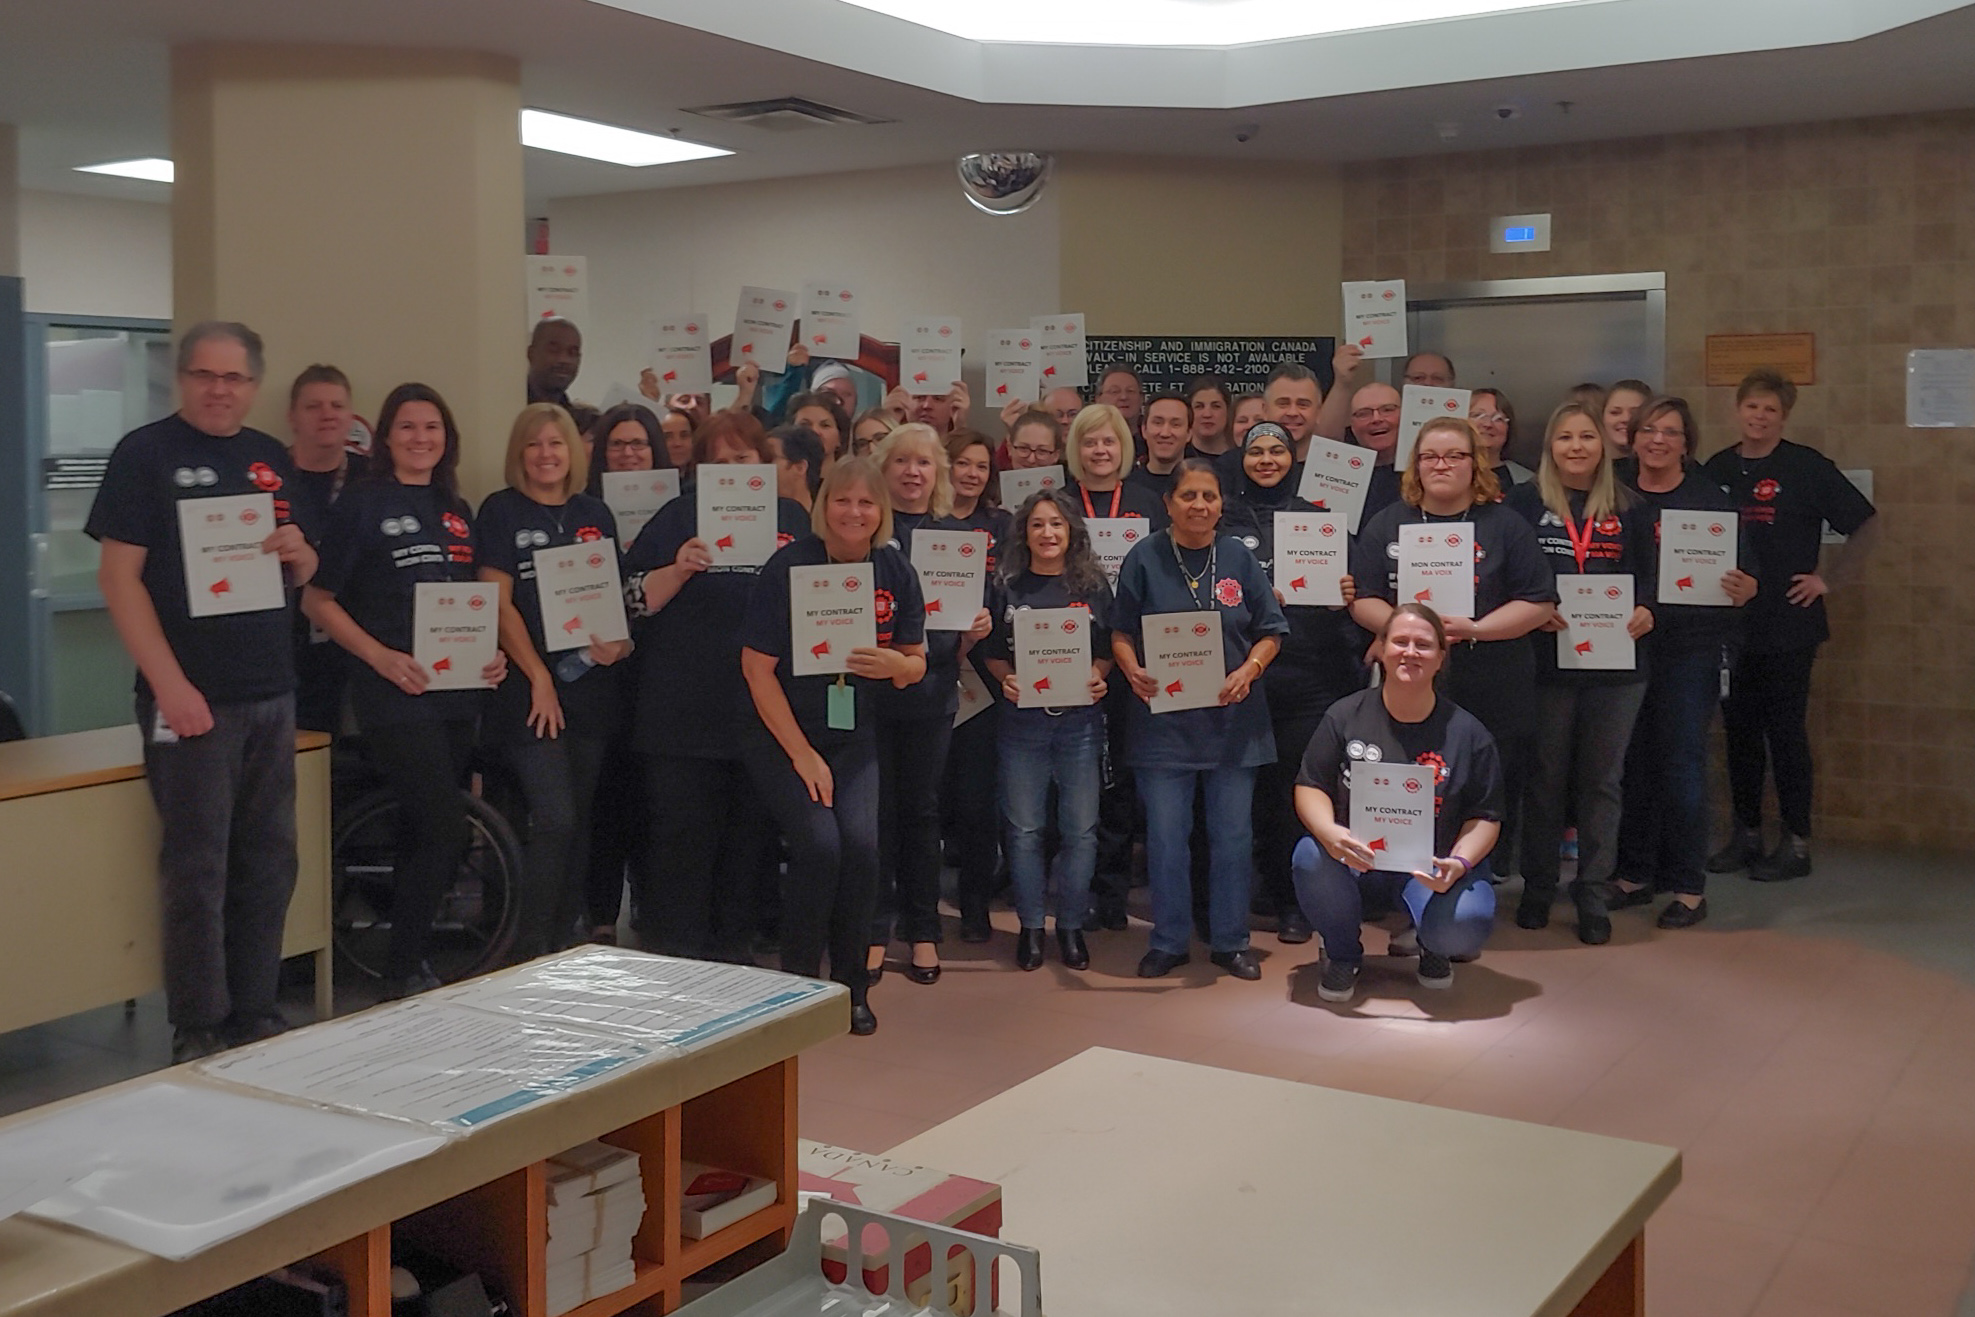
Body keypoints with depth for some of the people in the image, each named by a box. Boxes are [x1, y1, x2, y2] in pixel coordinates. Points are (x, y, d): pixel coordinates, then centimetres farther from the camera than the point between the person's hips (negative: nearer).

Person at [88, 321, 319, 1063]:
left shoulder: (272, 461, 13)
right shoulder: (145, 453, -4)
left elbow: (304, 576, 19)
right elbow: (119, 576, -10)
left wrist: (298, 550, -6)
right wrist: (170, 685, -17)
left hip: (270, 694, 6)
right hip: (191, 698, -6)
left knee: (269, 863, 11)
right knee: (198, 870, -2)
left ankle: (257, 1017, 22)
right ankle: (199, 1033, 9)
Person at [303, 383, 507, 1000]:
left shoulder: (458, 510, 15)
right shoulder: (361, 502, -2)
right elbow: (318, 600, -4)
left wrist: (492, 652, 3)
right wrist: (381, 655, -16)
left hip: (457, 693, 6)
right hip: (394, 694, -6)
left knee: (424, 834, 12)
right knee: (446, 830, -14)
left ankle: (412, 955, 23)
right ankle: (402, 971, -1)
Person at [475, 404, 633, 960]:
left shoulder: (594, 513, 12)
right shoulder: (501, 511, -1)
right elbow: (499, 602, -6)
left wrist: (618, 643, -6)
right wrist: (539, 676, -12)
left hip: (591, 688, 5)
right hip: (531, 690, -5)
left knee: (578, 823, 9)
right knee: (554, 820, -13)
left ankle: (563, 949, 20)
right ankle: (530, 954, -3)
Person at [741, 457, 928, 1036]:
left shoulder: (895, 571, 0)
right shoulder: (790, 566, -12)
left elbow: (916, 664, 7)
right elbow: (757, 667, -12)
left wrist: (895, 664, -19)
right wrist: (802, 755, -13)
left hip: (855, 737, 3)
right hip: (783, 734, -3)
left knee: (862, 843, -16)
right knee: (819, 844, -20)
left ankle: (852, 988, 3)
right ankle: (798, 985, 0)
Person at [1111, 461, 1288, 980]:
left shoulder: (1240, 558, 4)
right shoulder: (1144, 558, 1)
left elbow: (1270, 631, 5)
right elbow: (1121, 632, 3)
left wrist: (1248, 671, -12)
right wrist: (1133, 670, -16)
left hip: (1232, 719, 1)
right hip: (1163, 719, -1)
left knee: (1233, 835, 6)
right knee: (1165, 836, 3)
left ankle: (1230, 941, 20)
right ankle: (1169, 942, 17)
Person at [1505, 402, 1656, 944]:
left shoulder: (1628, 507, 8)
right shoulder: (1525, 501, 2)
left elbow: (1649, 574, 8)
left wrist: (1645, 609, -11)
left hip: (1616, 662, 2)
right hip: (1547, 661, -2)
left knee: (1602, 779, 7)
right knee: (1545, 777, 7)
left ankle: (1592, 894, 15)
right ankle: (1538, 887, 20)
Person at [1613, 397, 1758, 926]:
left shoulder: (1709, 499, -1)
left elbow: (1747, 577, -2)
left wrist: (1740, 589, -24)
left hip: (1691, 649, -3)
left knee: (1681, 762, -4)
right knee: (1632, 760, 7)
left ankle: (1689, 887, 5)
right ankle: (1636, 874, 20)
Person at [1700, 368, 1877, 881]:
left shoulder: (1807, 467, -5)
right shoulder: (1716, 469, 8)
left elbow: (1866, 523, -4)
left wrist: (1830, 579, -7)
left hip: (1787, 624, -4)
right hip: (1730, 623, 4)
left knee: (1785, 732, -1)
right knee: (1740, 731, 10)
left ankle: (1796, 843, 8)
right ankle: (1746, 835, 21)